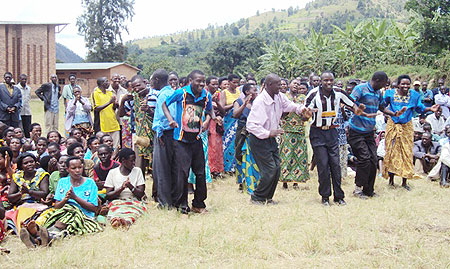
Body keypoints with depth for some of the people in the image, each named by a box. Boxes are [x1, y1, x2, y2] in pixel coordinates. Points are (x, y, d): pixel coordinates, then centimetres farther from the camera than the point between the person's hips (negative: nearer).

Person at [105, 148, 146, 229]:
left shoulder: (137, 171, 10)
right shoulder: (112, 173, 8)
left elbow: (141, 194, 4)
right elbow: (108, 196, 2)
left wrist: (131, 187, -17)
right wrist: (121, 188, -16)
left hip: (134, 202, 0)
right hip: (117, 202, 0)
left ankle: (127, 221, -69)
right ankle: (115, 219, -69)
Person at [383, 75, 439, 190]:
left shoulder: (414, 95, -2)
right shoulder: (390, 93, -5)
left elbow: (420, 108, 5)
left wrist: (430, 109, -10)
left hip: (407, 127, 1)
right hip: (393, 126, -1)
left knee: (407, 153, 2)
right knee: (392, 152, 3)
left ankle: (404, 182, 11)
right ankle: (391, 180, 15)